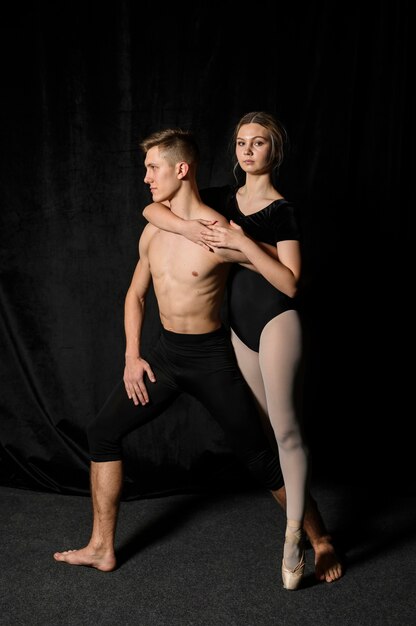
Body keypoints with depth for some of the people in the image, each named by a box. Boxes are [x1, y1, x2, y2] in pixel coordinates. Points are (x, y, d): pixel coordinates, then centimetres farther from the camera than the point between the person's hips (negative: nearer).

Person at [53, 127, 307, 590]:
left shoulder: (219, 233, -18)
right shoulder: (152, 232, 4)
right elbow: (136, 294, 14)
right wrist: (132, 356, 7)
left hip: (211, 358, -6)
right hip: (164, 353, 7)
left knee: (258, 455, 1)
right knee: (103, 432, 6)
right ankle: (102, 549, 20)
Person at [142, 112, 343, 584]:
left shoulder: (281, 210, -4)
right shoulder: (221, 199, 10)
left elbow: (290, 283, -13)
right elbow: (152, 210, 5)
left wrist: (242, 241, -19)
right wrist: (187, 227, -13)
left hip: (276, 321, -6)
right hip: (240, 327, 6)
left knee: (283, 425, -14)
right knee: (270, 429, 9)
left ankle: (298, 533, -3)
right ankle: (317, 533, 22)